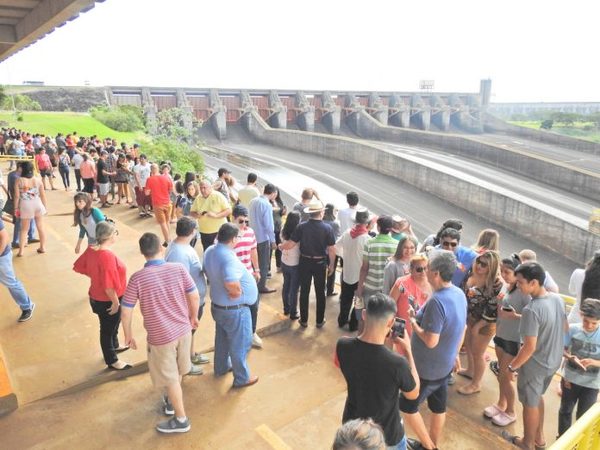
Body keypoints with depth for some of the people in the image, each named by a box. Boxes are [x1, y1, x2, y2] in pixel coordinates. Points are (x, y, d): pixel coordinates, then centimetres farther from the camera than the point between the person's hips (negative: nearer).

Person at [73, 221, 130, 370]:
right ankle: (112, 361, 31)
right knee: (108, 329, 11)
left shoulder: (90, 250, -6)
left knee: (112, 325, 30)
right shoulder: (107, 256, -34)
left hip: (97, 297, 9)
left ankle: (115, 346, 54)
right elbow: (108, 285, -33)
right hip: (107, 301, -9)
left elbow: (78, 267, 8)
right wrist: (115, 302, -20)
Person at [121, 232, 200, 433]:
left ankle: (181, 420, 30)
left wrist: (128, 335, 3)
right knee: (177, 371, 27)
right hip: (183, 329, 4)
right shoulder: (178, 269, -13)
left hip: (161, 336, -4)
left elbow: (126, 312, -13)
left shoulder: (137, 278, -19)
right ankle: (171, 401, 51)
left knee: (170, 378, 15)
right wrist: (193, 317, 12)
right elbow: (195, 297, -6)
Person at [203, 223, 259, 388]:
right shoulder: (229, 258, -33)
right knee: (239, 344, 12)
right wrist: (237, 292, -28)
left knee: (222, 338, 28)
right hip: (234, 309, -8)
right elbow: (231, 282, -49)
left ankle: (221, 367, 49)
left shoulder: (210, 251, -5)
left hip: (217, 304, 9)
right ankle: (242, 378, 30)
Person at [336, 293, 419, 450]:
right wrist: (407, 351, -12)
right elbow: (413, 394, -12)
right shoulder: (397, 364, -35)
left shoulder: (343, 346, -24)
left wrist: (379, 338, -3)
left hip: (352, 426, 3)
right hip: (386, 436, -3)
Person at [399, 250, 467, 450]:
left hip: (427, 367, -8)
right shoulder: (459, 294, -3)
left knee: (407, 405, 12)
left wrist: (413, 321, -16)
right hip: (445, 364, 9)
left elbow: (431, 341, -31)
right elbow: (461, 330, 9)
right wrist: (454, 355, 21)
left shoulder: (436, 301, -32)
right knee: (438, 405, 23)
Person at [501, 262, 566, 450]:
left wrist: (512, 366, -14)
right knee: (538, 397, 28)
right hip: (553, 361, 8)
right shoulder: (558, 298, -7)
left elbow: (530, 347, -28)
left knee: (530, 404, 15)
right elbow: (564, 328, 8)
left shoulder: (531, 310, -32)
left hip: (535, 365, -8)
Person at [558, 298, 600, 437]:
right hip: (570, 378, 1)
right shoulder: (572, 329, -14)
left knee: (583, 415, 14)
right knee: (565, 410, 19)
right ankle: (562, 438, 40)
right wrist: (570, 357, -22)